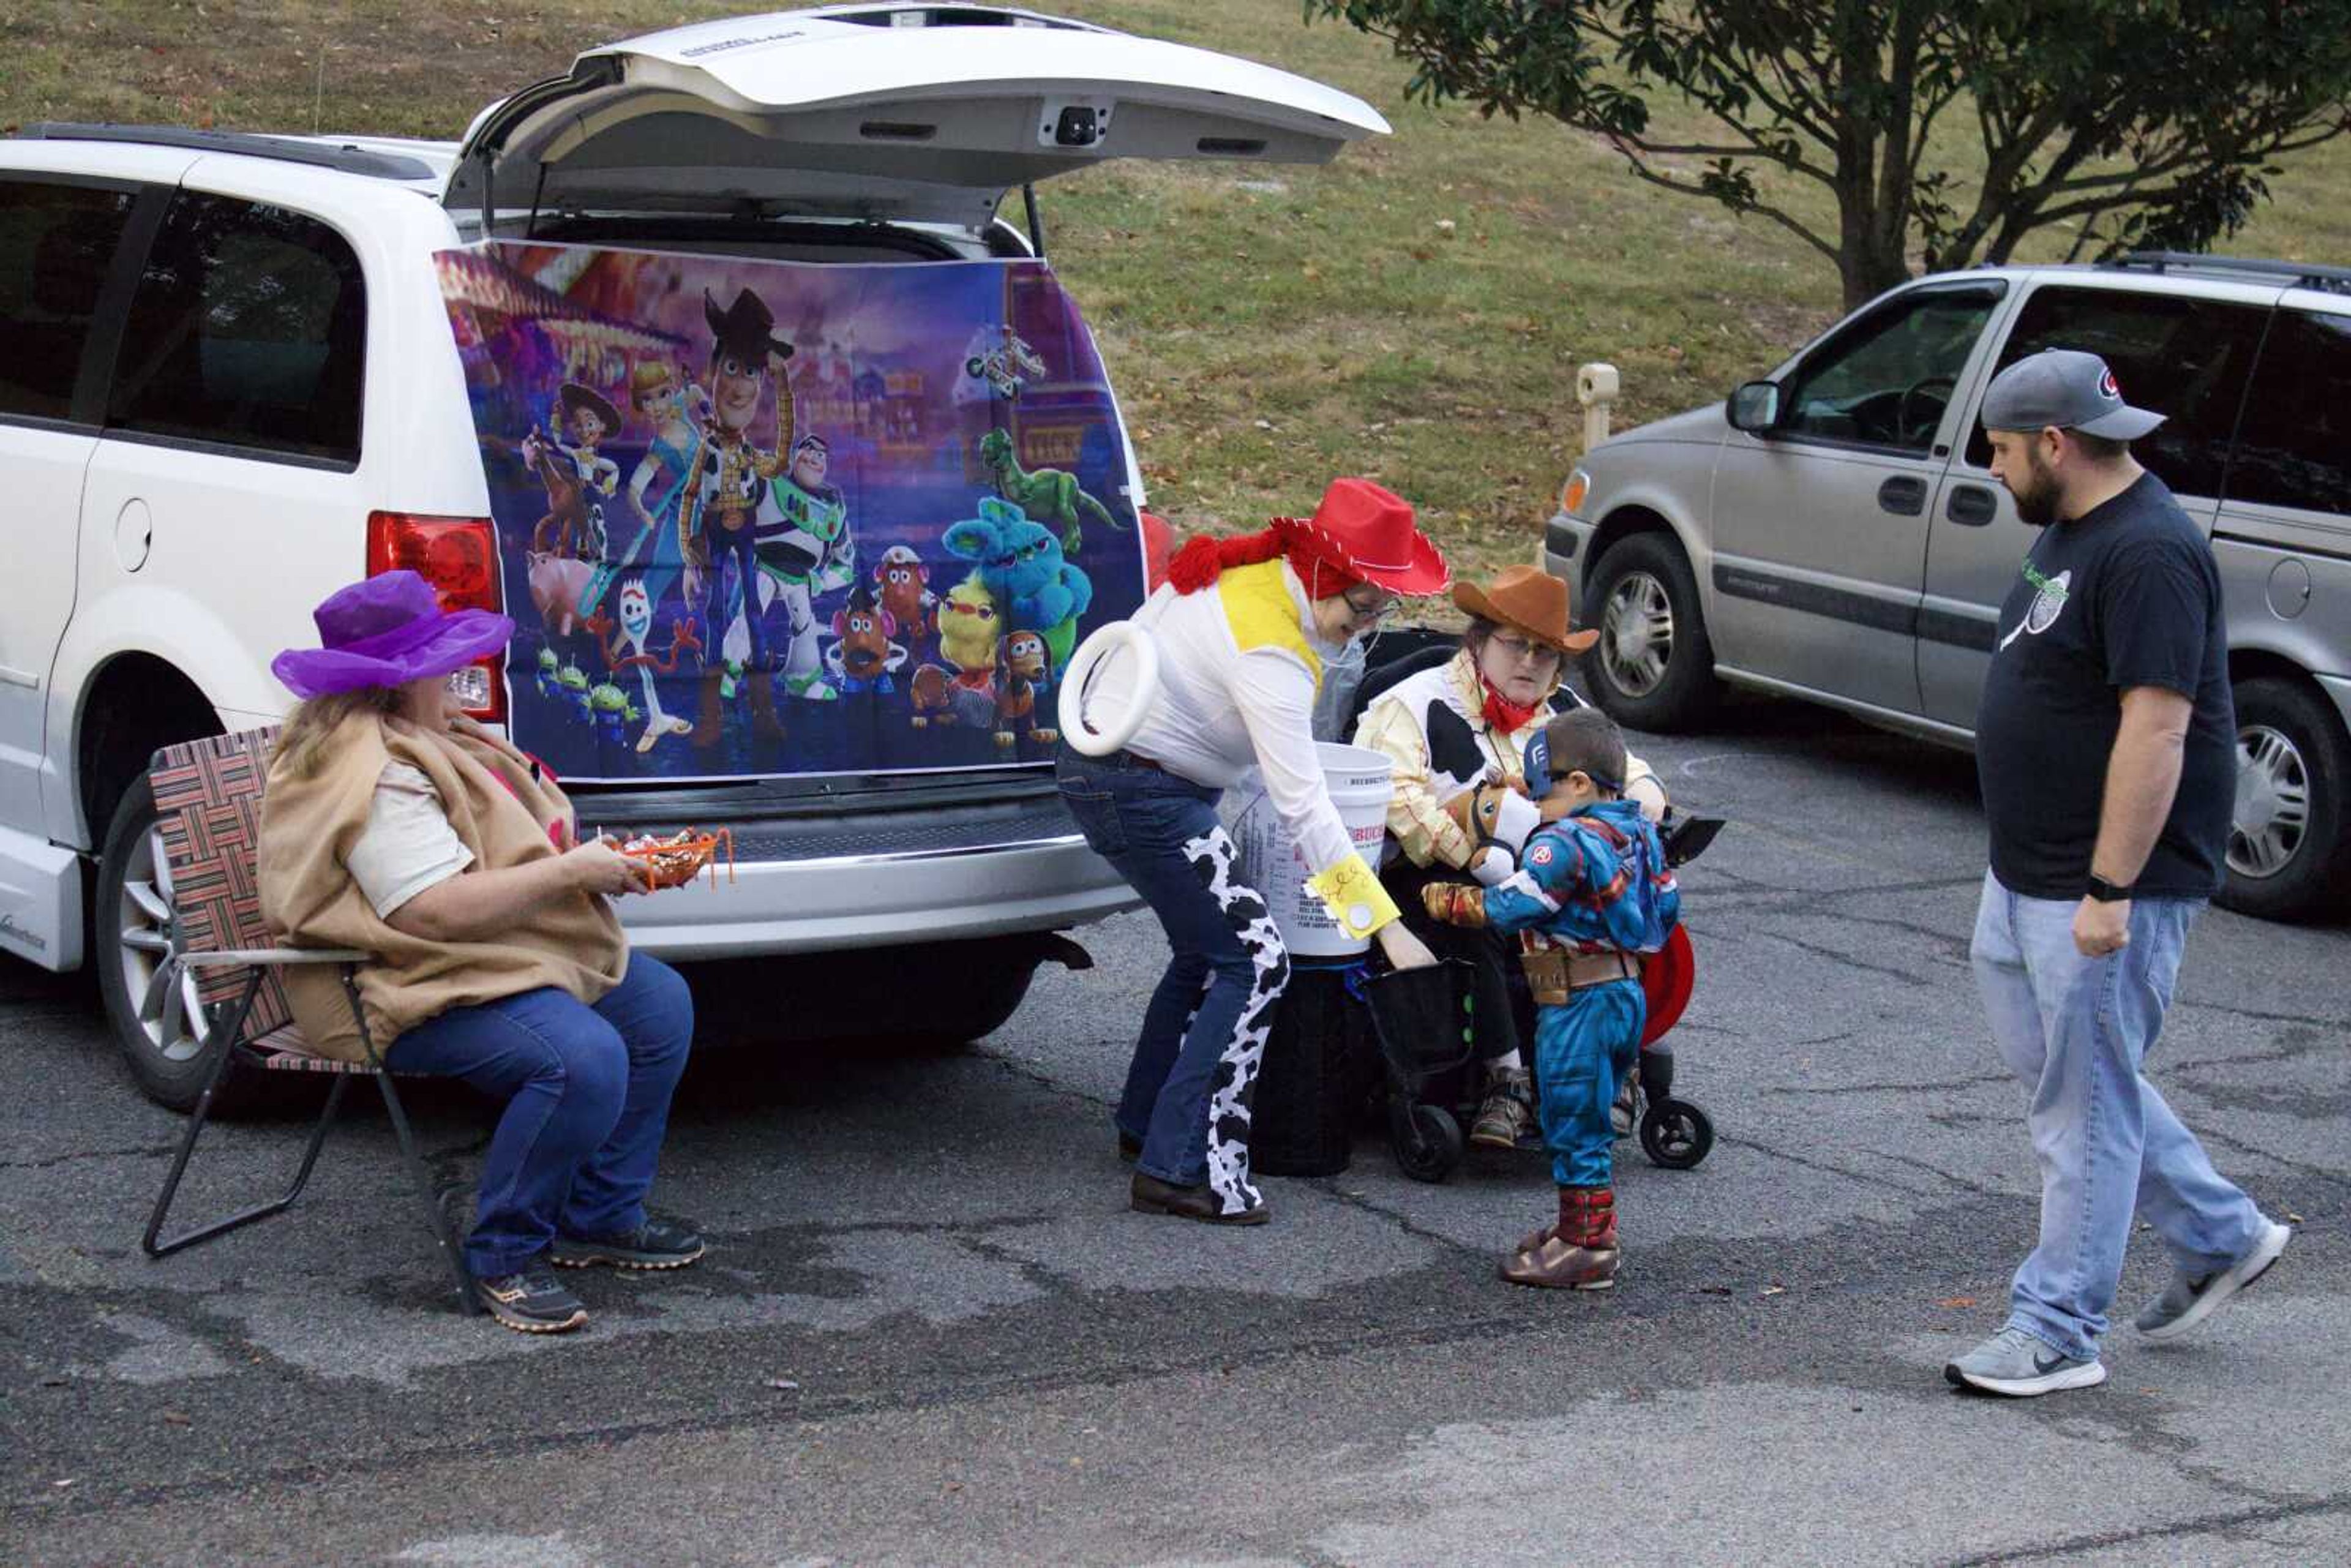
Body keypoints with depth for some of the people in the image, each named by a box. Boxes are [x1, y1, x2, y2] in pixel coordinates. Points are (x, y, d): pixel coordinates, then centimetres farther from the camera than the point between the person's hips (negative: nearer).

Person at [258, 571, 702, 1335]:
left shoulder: (416, 740, 15)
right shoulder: (377, 778, -22)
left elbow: (488, 847, 26)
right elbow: (436, 909, -30)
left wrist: (591, 860, 10)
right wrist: (569, 872, -22)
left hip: (490, 960, 12)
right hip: (411, 994, -12)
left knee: (660, 1004, 12)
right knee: (584, 1058, -32)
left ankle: (598, 1216, 17)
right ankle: (504, 1257, -14)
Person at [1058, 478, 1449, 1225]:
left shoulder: (1253, 571, 0)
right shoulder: (1271, 653, -27)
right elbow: (1304, 808, -29)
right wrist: (1388, 927, -29)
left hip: (1102, 760, 10)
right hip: (1140, 792, -10)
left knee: (1207, 952, 20)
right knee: (1255, 964, -10)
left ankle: (1146, 1123, 30)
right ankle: (1180, 1168, -10)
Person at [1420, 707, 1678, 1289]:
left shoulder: (1565, 844, -19)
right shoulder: (1639, 832, 8)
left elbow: (1507, 908, -21)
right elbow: (1666, 907, 15)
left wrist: (1443, 900, -7)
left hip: (1579, 1004, -9)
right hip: (1626, 992, 9)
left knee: (1574, 1128, 0)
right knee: (1589, 1125, 19)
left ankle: (1587, 1248, 5)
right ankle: (1583, 1229, 28)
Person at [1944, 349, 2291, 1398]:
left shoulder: (2149, 554, -21)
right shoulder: (2068, 531, 12)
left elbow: (2156, 729, -25)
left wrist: (2111, 890, -26)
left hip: (2107, 887, -11)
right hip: (2026, 877, 11)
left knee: (2085, 1103, -2)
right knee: (2053, 1066, 19)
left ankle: (2057, 1334, 7)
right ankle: (2222, 1235, 32)